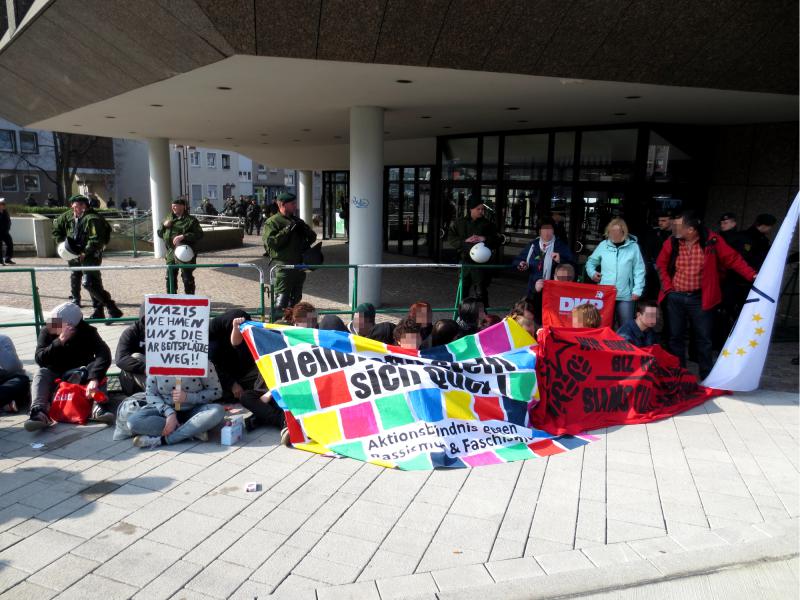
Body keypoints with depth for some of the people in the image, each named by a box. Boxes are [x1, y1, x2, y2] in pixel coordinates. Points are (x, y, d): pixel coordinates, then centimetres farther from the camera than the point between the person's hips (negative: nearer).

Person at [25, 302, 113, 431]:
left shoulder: (87, 332, -17)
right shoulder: (46, 333, -10)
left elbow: (104, 355, -33)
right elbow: (40, 359, -20)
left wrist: (94, 379, -48)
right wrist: (59, 342, -34)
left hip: (79, 375, -2)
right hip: (54, 374, 2)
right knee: (41, 375, -26)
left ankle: (97, 406, -45)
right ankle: (39, 412, -46)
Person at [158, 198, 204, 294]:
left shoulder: (190, 220, -6)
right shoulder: (169, 219, 15)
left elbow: (199, 234, -16)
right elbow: (160, 233, 20)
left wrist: (183, 236, -25)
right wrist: (164, 225, -2)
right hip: (171, 253, 7)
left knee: (187, 278, -1)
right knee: (170, 277, 16)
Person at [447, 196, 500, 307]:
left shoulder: (488, 224, 3)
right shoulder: (460, 223, 5)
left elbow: (497, 242, 5)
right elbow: (450, 239, 2)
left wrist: (485, 239, -14)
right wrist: (465, 241, -13)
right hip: (465, 261, 2)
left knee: (481, 292, -4)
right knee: (463, 290, 13)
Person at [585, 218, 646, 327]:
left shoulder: (633, 246, -1)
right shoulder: (603, 245, 4)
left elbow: (639, 270, -1)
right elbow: (591, 261, 17)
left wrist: (637, 290, -8)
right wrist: (592, 273, -2)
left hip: (625, 296, -2)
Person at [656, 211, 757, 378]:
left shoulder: (712, 240, -10)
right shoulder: (671, 243, -4)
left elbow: (733, 259, -5)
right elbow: (661, 266, 10)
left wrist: (751, 275, -16)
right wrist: (668, 286, 0)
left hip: (700, 298, -2)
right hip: (675, 298, 2)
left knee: (703, 338, 7)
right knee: (675, 337, 10)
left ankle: (707, 377, 20)